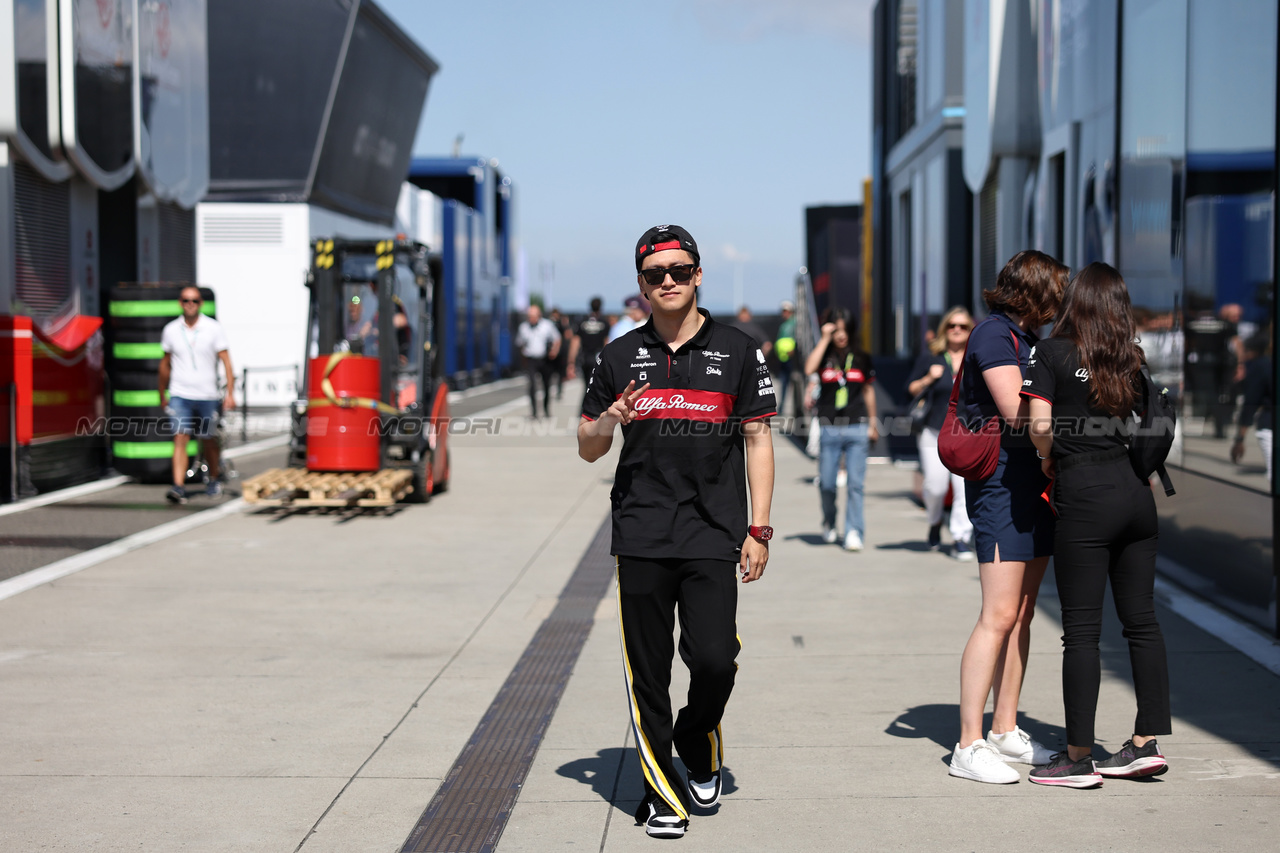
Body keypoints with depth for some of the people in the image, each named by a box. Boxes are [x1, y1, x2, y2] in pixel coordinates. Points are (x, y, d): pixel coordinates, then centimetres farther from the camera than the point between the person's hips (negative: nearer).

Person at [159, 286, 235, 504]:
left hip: (206, 396, 0)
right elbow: (165, 363, 16)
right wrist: (162, 395, 20)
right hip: (179, 395, 1)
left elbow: (226, 361, -3)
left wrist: (230, 393, -11)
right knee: (180, 439, -12)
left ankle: (215, 477, 34)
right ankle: (178, 487, -18)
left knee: (207, 440, 10)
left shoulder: (214, 328, -1)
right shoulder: (171, 330, 5)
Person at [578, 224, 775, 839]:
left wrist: (758, 529, 0)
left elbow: (757, 440, 6)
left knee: (714, 660, -9)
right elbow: (586, 448, 14)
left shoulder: (737, 351, 6)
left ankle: (699, 747, 23)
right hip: (640, 536, 1)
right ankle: (662, 793, 14)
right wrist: (610, 419, -9)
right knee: (648, 672, 1)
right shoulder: (620, 356, 10)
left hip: (714, 535, -1)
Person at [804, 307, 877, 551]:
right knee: (827, 484, 4)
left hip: (857, 428, 0)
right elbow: (809, 368, -19)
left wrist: (872, 423, 17)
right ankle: (829, 524, 29)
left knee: (855, 483, -6)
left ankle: (854, 532, -2)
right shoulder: (824, 355, 3)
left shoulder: (861, 358, 8)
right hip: (829, 428, 0)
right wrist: (825, 338, -14)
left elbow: (868, 391, 16)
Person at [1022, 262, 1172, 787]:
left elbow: (1039, 425, -13)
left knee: (1081, 629, -1)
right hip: (1137, 496, 5)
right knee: (1142, 620, 12)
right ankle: (1147, 742, 17)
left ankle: (1078, 757, 3)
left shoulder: (1050, 353, -3)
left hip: (1085, 501, -5)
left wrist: (1048, 460, 5)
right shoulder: (1135, 359, 11)